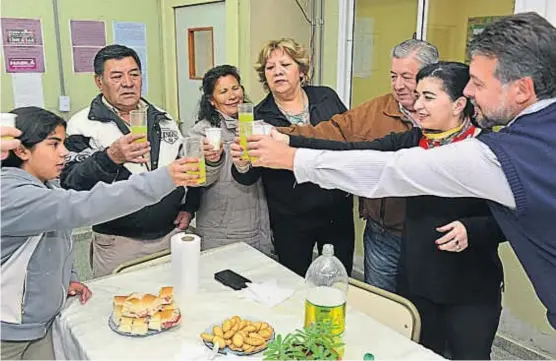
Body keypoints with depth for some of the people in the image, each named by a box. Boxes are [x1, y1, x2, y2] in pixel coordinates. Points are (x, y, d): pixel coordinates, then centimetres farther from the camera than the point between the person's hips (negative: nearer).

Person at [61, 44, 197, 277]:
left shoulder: (163, 119, 8)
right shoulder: (83, 125, -6)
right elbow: (70, 184, -16)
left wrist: (187, 206, 7)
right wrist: (110, 158, -31)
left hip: (171, 235, 4)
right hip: (118, 244, -4)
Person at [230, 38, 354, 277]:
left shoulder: (327, 98, 0)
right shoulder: (260, 116, -4)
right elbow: (249, 178, -8)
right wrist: (242, 165, -31)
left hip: (338, 210, 2)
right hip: (291, 221, -1)